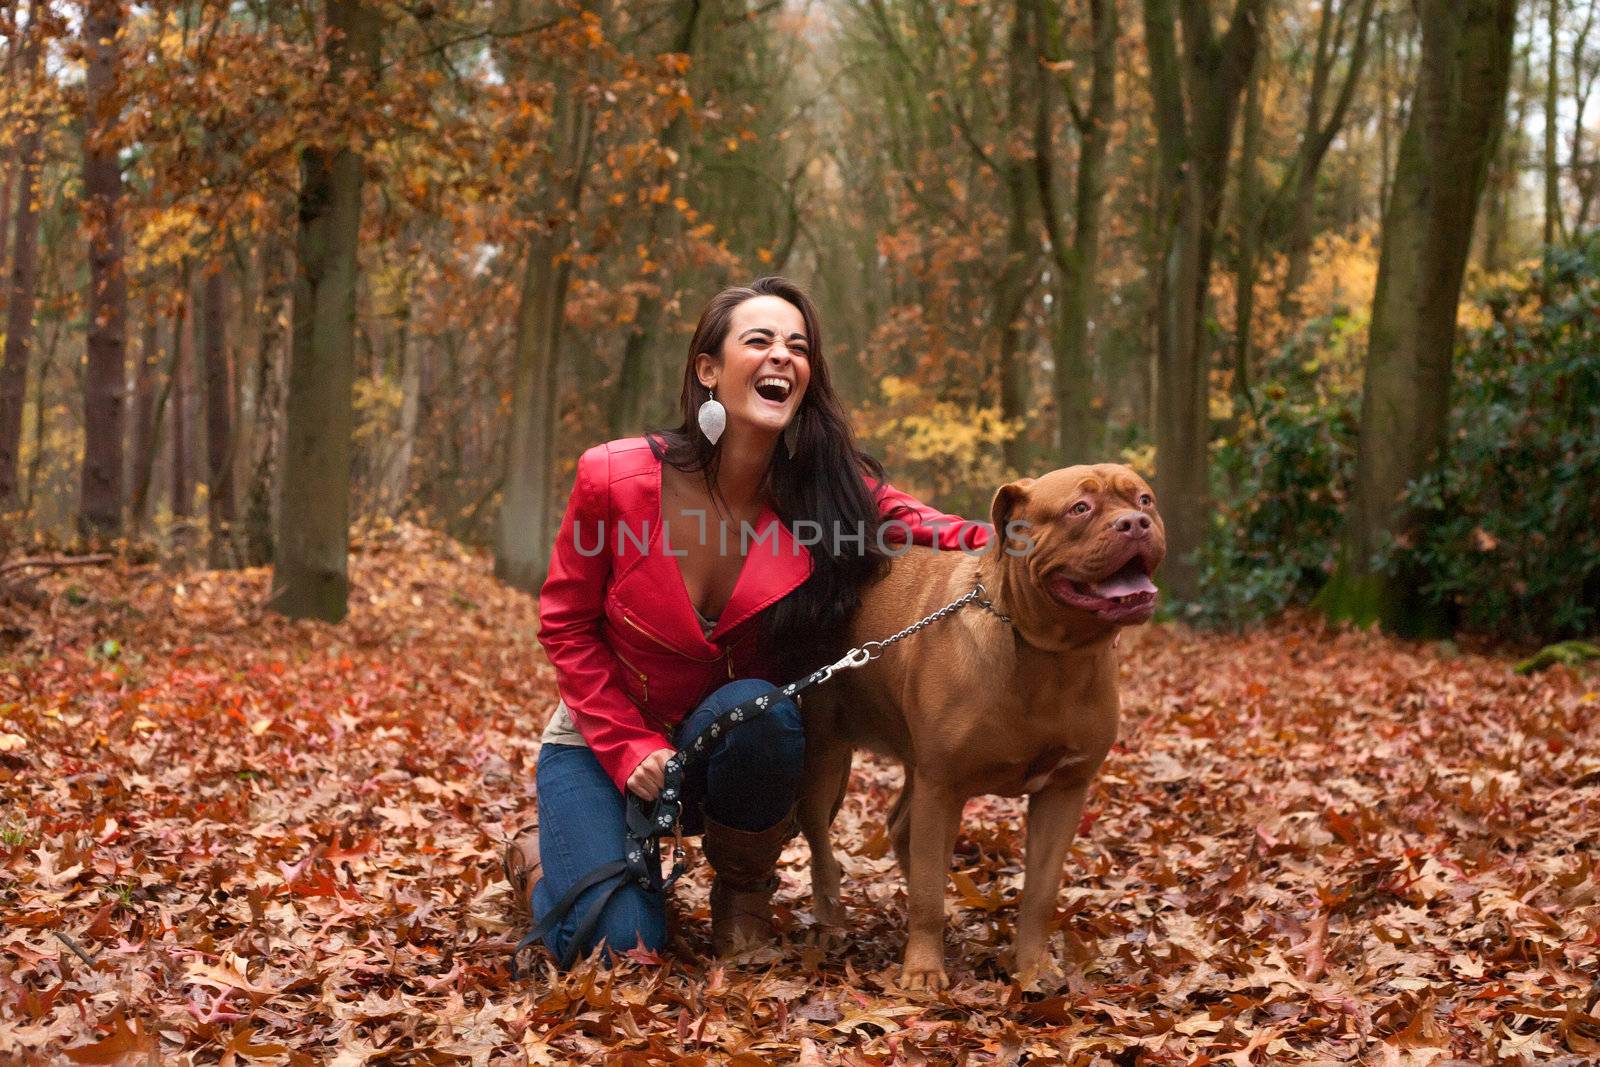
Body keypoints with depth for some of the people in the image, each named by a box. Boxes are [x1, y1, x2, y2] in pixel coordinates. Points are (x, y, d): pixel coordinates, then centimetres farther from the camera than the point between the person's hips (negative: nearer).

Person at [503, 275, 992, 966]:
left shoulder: (835, 489, -13)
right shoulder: (615, 477, -18)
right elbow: (566, 625, -8)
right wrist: (630, 746, -16)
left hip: (730, 749, 2)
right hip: (603, 745, -2)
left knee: (758, 709, -35)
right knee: (620, 946, -22)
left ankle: (742, 890, -5)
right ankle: (540, 856, 15)